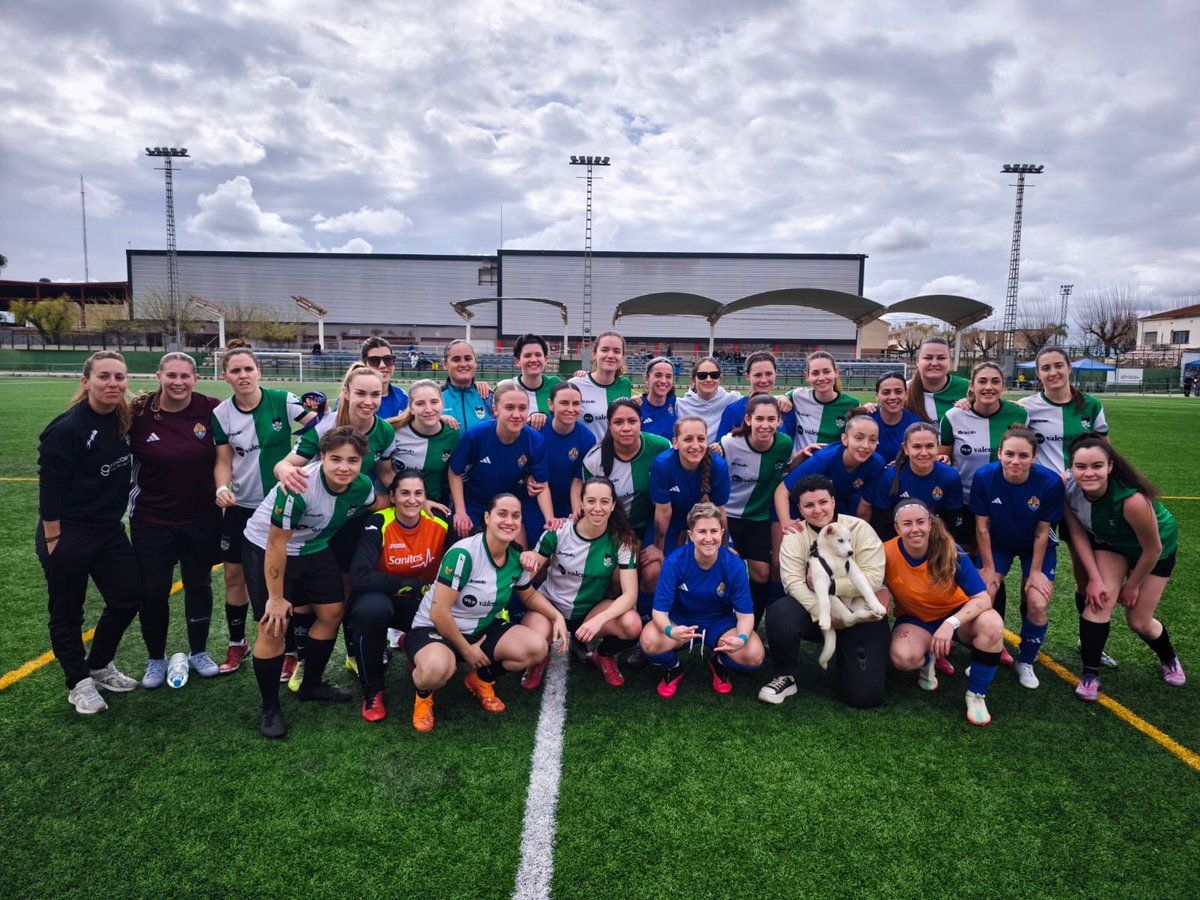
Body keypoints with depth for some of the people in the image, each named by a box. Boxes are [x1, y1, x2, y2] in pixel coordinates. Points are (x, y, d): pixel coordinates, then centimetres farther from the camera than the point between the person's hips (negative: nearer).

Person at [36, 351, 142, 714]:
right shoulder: (66, 428, -19)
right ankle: (79, 683, 26)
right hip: (67, 536, -7)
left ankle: (99, 666, 34)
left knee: (129, 597, 11)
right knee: (67, 612, 9)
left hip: (110, 531, 7)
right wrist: (53, 541, -15)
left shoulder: (124, 420, 1)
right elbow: (50, 488, -17)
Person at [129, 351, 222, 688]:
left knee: (198, 584, 14)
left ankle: (199, 652, 33)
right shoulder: (138, 414, -11)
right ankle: (156, 659, 29)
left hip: (202, 518, 1)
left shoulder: (210, 410, -10)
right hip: (152, 519, -1)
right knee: (152, 591, 7)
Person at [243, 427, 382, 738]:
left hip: (314, 548, 7)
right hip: (266, 548, -6)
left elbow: (374, 505, 10)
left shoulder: (362, 486, -17)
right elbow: (277, 544, -26)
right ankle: (270, 708, 10)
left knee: (332, 613, 8)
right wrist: (276, 597, -19)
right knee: (274, 627, -10)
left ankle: (311, 685, 30)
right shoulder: (298, 488, -35)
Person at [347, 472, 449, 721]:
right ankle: (372, 691, -12)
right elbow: (359, 577, -31)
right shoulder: (378, 524, -21)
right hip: (380, 597, -2)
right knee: (372, 608, -37)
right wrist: (411, 585, -30)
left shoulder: (440, 524, -14)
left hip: (421, 604, 2)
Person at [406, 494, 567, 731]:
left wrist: (557, 616, -3)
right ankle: (423, 695, 1)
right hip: (435, 629, -6)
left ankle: (482, 679, 14)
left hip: (483, 629, 7)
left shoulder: (517, 557, -5)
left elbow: (529, 595, 15)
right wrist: (466, 650, -14)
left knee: (537, 647, -15)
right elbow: (439, 612, -25)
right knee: (436, 669, -40)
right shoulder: (464, 553, -27)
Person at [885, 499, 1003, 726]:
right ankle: (927, 661, 8)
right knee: (902, 657, -33)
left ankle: (976, 695, -10)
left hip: (957, 614, 0)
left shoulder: (950, 551, -24)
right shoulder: (886, 554, -23)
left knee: (992, 624, -33)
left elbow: (983, 598, -26)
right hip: (915, 620, 0)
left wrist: (951, 623, -40)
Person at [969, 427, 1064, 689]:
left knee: (1038, 605, -14)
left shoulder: (1050, 481, -27)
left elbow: (1042, 532, -16)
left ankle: (1026, 662, 13)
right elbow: (982, 527, -15)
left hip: (1036, 547, 0)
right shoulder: (984, 477, -26)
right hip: (998, 543, 0)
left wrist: (1035, 571, -11)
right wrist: (988, 567, -10)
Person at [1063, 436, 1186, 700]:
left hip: (1157, 545, -3)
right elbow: (1078, 533, -14)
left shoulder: (1133, 499, -42)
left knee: (1139, 622, 5)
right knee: (1100, 600, -17)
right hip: (1109, 542, 3)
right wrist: (1095, 578, -18)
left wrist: (1132, 585, -10)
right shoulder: (1067, 487, -31)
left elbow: (1153, 550, -24)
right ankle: (1090, 675, -4)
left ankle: (1169, 659, 39)